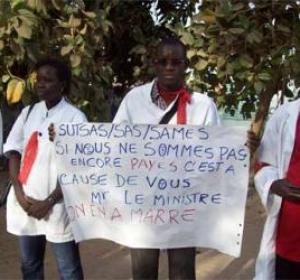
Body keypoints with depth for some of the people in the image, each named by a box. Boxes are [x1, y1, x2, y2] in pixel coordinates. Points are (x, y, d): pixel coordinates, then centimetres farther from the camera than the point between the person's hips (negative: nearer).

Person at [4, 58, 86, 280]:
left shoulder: (75, 117, -7)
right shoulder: (28, 113, 9)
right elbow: (14, 153, 6)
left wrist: (49, 201, -12)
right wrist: (20, 194, -6)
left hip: (57, 205, -5)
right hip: (25, 203, 5)